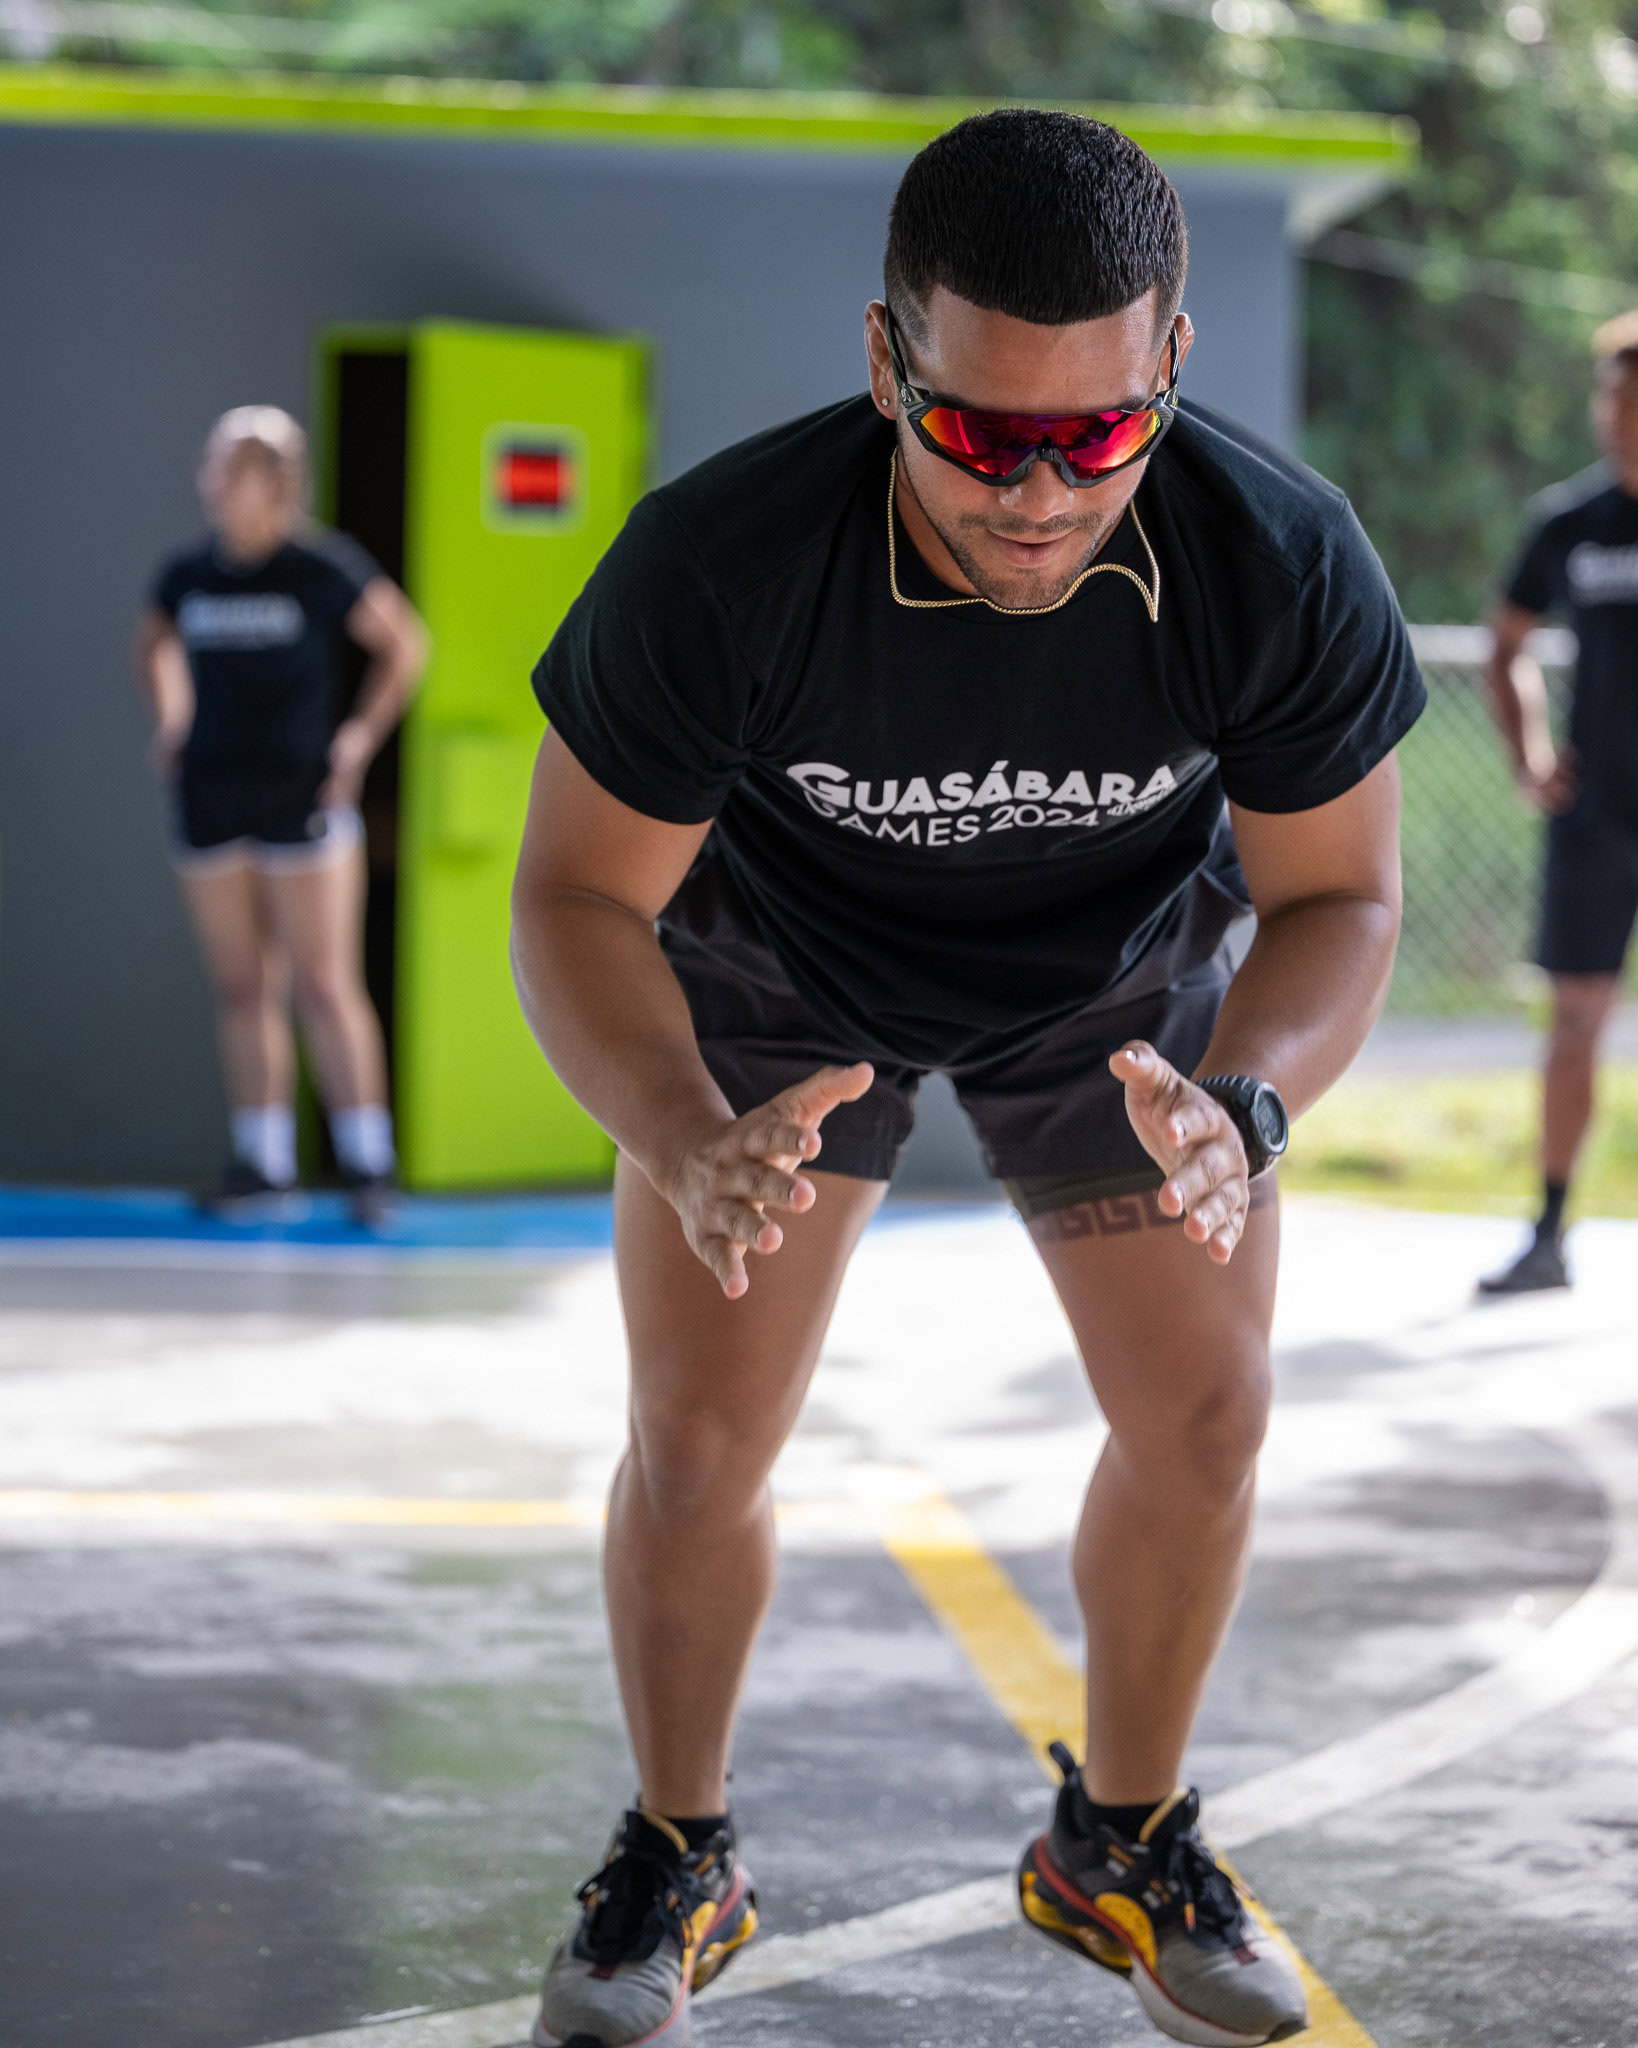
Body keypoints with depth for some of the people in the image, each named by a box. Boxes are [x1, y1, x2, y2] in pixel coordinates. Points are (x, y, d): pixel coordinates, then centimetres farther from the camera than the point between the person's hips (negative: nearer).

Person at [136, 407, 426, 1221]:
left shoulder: (323, 567, -8)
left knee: (323, 985, -5)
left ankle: (367, 1157, 3)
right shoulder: (186, 574, 5)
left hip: (302, 796, -4)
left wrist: (362, 735, -3)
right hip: (211, 802, 4)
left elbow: (404, 644, 2)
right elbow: (154, 645, 26)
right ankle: (262, 1160, 14)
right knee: (240, 986, 7)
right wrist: (171, 721, 12)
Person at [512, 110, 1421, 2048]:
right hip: (781, 966, -1)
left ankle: (1119, 1845, 23)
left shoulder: (1283, 562, -35)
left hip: (1118, 972, 2)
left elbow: (1337, 895, -20)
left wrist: (1243, 1110, -41)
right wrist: (696, 1149, -48)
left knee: (1202, 1417, -1)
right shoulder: (718, 563, -40)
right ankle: (676, 1858, 19)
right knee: (698, 1439, -6)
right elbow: (578, 896, -28)